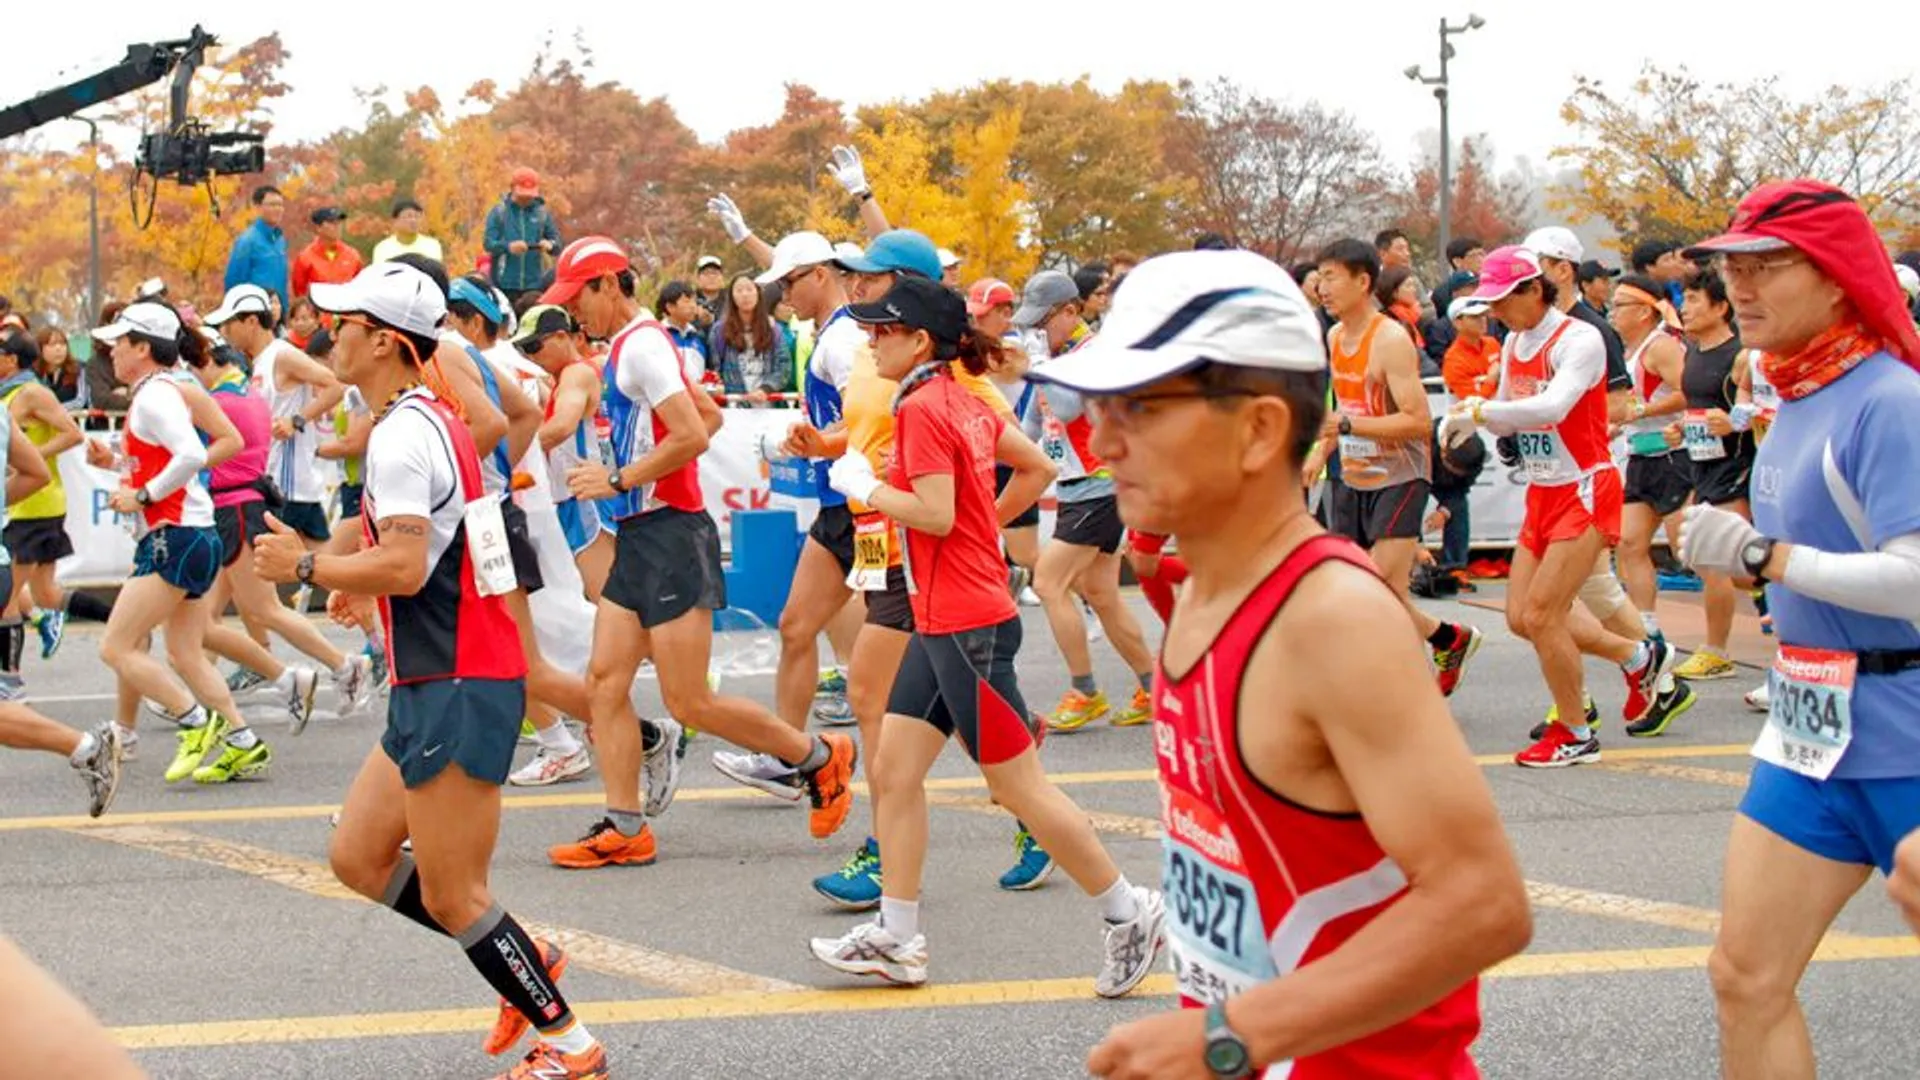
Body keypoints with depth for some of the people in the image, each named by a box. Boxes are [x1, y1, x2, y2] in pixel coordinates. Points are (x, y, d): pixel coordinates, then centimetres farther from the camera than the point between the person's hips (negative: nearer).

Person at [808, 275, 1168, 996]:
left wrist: (863, 485, -10)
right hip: (941, 620, 10)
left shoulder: (922, 407, -16)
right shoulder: (964, 402, 12)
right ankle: (896, 938, 12)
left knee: (1018, 785, -3)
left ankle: (1129, 913, 6)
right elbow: (1037, 469, 18)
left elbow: (935, 515, -23)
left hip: (965, 623, -10)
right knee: (894, 771, 9)